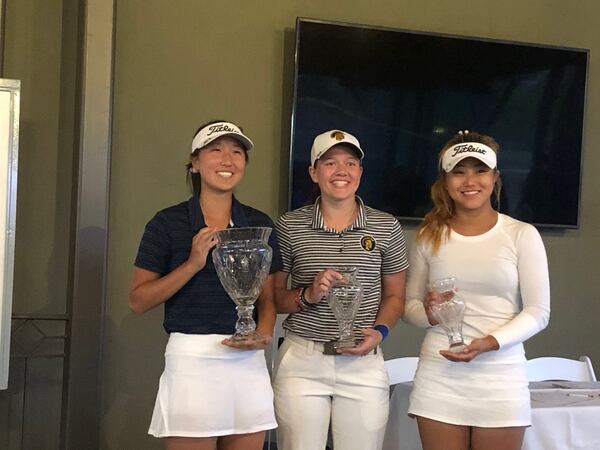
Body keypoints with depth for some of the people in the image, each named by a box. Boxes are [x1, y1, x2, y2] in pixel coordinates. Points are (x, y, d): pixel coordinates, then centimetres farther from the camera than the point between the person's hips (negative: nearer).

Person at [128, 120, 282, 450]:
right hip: (192, 360, -4)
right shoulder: (168, 223, -2)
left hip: (248, 361, 4)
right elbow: (137, 301, -4)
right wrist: (193, 264, -13)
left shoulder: (259, 224, 9)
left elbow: (267, 297, 14)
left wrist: (265, 332, -7)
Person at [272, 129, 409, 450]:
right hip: (302, 361, -1)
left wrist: (379, 331, -6)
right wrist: (307, 296, -13)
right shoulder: (289, 226, 0)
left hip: (364, 364, 1)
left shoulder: (386, 227, 3)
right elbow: (273, 294, 5)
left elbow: (394, 295, 11)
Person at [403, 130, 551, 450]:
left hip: (501, 377, -1)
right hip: (439, 375, 1)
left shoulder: (522, 235, -1)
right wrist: (429, 314, -11)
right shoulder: (430, 236, 4)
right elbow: (409, 304, 11)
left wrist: (490, 342, -16)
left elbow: (538, 311, -2)